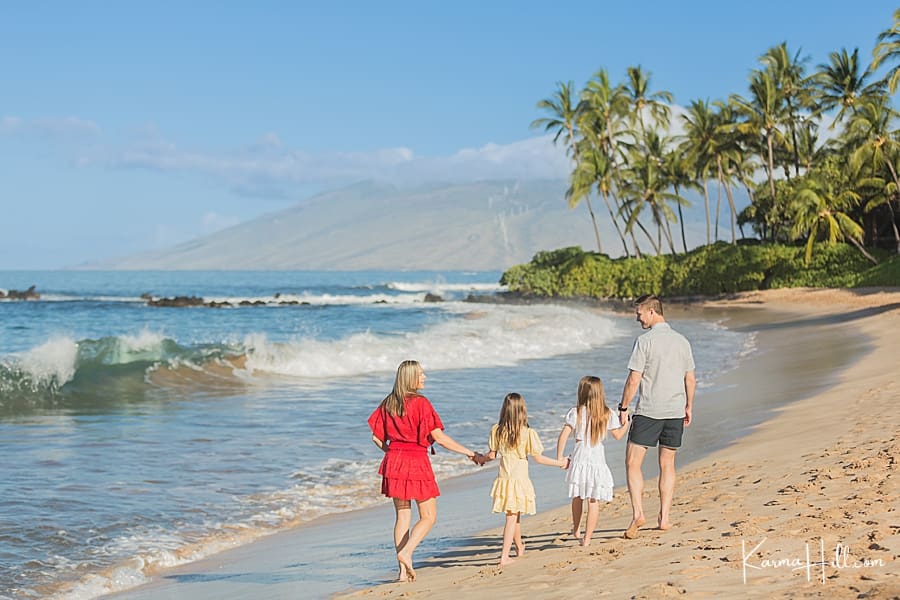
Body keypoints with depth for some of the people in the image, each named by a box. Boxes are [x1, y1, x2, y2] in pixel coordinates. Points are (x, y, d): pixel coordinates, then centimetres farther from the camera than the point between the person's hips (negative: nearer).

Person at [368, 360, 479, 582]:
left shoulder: (388, 403, 7)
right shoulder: (420, 403, -12)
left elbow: (377, 437, 10)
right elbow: (439, 437, -14)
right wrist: (468, 452, -8)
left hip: (393, 462, 6)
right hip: (417, 461, -6)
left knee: (402, 516, 10)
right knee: (428, 516, 5)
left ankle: (403, 569, 7)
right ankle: (406, 552, -15)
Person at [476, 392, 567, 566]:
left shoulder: (497, 430, -3)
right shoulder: (528, 433, -12)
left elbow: (492, 455, 5)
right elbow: (538, 458, -7)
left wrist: (480, 459, 26)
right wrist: (560, 463, 5)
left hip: (503, 479, 4)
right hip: (520, 480, -4)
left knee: (515, 515, 21)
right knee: (512, 517, 0)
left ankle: (519, 548, 39)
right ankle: (504, 556, -4)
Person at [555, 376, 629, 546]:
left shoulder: (575, 413, -4)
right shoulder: (608, 415, 1)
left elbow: (563, 435, -9)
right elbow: (618, 435, 13)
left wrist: (559, 457, -1)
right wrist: (626, 423, 33)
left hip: (579, 459, 1)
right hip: (598, 460, -1)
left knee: (577, 497, 20)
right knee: (594, 501, 3)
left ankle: (576, 530, 37)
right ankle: (587, 538, 2)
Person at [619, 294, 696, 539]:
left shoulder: (644, 341, -10)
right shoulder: (682, 341, 7)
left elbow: (634, 380, -12)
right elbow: (690, 379, 12)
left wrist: (623, 407, -3)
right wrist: (689, 406, 23)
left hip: (648, 411, -5)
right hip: (675, 411, 6)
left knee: (632, 463, 0)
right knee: (667, 465, 12)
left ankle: (637, 512, -15)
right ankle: (664, 518, 12)